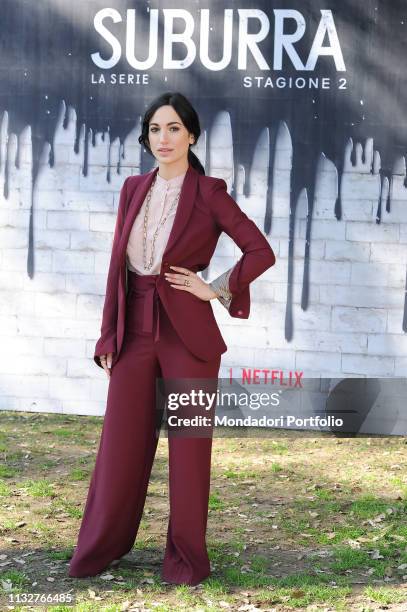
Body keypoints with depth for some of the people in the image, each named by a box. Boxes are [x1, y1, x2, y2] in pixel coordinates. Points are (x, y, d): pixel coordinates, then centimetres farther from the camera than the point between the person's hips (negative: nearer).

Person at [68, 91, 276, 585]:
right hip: (135, 331, 4)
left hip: (187, 333, -4)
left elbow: (261, 251, -3)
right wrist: (109, 335, 7)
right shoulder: (133, 189, 9)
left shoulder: (208, 193, -4)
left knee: (188, 446, 6)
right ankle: (103, 545, 26)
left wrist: (216, 288, -8)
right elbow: (118, 265, 10)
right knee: (122, 442, 9)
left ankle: (186, 555, 20)